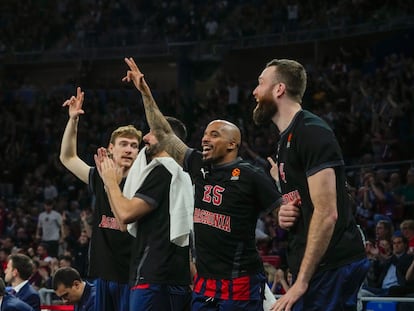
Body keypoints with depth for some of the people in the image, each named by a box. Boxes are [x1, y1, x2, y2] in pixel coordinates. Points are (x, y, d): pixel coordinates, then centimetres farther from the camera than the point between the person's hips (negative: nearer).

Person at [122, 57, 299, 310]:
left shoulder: (252, 177, -7)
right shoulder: (200, 167, 9)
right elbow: (164, 134, 15)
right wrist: (145, 92, 12)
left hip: (240, 283, -6)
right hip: (205, 281, 6)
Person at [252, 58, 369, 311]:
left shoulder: (311, 132, -13)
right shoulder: (287, 138, 18)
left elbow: (327, 214, -20)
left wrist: (301, 282, -21)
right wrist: (286, 214, 5)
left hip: (331, 263, -10)